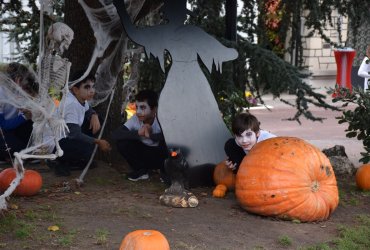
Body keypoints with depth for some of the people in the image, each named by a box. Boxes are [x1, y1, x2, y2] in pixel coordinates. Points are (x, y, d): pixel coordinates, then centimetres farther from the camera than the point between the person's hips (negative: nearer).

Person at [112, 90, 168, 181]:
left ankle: (166, 172, -7)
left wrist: (150, 135, -38)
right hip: (145, 155, 3)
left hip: (160, 156, -3)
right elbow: (115, 134, -24)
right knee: (122, 142, -20)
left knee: (165, 142, -36)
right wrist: (137, 133, -38)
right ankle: (141, 170, 1)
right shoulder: (135, 119, -16)